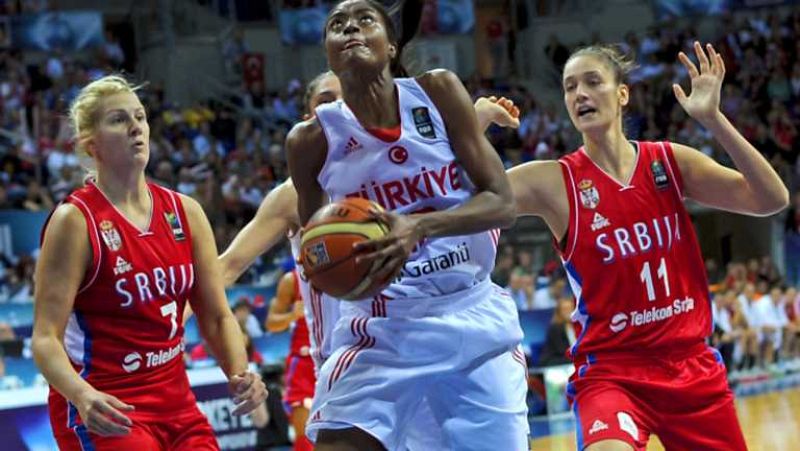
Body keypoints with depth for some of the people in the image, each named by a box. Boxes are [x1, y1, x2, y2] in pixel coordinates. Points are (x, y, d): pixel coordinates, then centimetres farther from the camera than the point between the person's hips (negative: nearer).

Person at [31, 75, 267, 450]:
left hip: (175, 402, 6)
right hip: (106, 413, -6)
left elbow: (217, 316, 10)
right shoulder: (75, 221, -10)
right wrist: (83, 396, -35)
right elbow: (46, 338, -16)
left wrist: (239, 374, -10)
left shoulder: (185, 212, 7)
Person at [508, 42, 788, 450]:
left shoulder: (670, 161, 1)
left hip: (691, 365, 4)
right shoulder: (554, 182, -6)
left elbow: (771, 199, -9)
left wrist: (712, 118, -16)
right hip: (611, 370, -4)